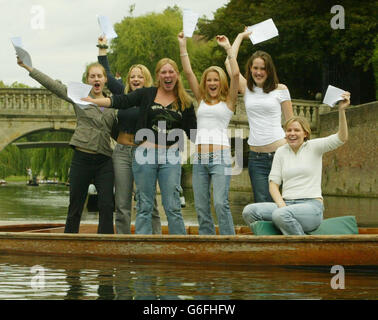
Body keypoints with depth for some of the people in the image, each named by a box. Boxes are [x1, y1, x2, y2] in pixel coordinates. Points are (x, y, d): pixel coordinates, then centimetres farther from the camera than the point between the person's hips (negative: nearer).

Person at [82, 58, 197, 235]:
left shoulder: (184, 102, 9)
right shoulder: (147, 94, 5)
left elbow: (192, 132, 13)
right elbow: (121, 101, -3)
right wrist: (94, 101, -10)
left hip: (170, 157, 0)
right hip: (145, 154, 0)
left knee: (172, 207, -2)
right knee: (144, 206, 3)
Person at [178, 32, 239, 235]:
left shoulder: (228, 102, 8)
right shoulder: (201, 101, 18)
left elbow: (235, 74, -5)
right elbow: (188, 73, 14)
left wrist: (228, 48, -2)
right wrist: (183, 46, 10)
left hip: (220, 157, -4)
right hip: (200, 157, 5)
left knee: (221, 203, -14)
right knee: (201, 206, 2)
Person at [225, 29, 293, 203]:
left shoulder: (280, 90, 5)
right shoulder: (247, 90, 12)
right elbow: (229, 63, 10)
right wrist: (241, 36, 21)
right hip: (256, 156, 3)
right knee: (262, 205, -3)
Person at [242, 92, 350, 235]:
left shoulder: (314, 147, 5)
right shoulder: (281, 152, 16)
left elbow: (341, 138, -10)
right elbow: (273, 183, 10)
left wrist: (341, 110, -25)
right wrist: (281, 205, -9)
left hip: (311, 206, -5)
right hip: (286, 203, 5)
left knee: (281, 215, -37)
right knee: (249, 211, -20)